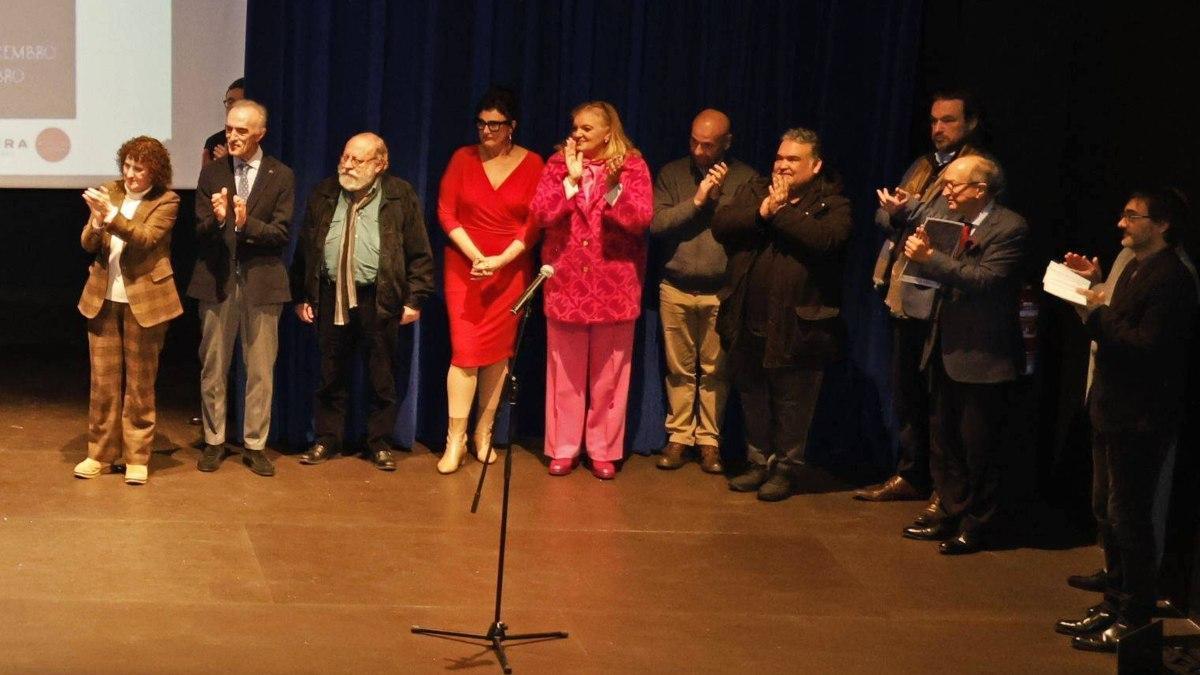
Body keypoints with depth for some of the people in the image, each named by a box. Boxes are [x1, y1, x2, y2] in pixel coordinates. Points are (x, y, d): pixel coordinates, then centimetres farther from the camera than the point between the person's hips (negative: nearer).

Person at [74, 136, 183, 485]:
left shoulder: (166, 201, -6)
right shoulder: (110, 192, 6)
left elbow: (145, 238, -21)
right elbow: (87, 244, 3)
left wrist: (111, 215, -33)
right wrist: (96, 223, -18)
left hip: (143, 299, -4)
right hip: (104, 298, 4)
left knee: (139, 382, 4)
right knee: (103, 380, 7)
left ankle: (137, 457, 12)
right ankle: (100, 453, 16)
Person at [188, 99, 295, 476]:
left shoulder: (281, 177, 0)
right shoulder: (211, 174, 5)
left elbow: (282, 233, -6)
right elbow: (200, 232, 1)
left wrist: (247, 223, -22)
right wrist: (217, 219, -21)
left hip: (261, 281, -1)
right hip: (217, 280, 1)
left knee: (261, 370, 4)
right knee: (213, 367, 8)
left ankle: (255, 446, 13)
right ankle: (214, 442, 19)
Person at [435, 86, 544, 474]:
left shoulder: (532, 164, 0)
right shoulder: (463, 159, 2)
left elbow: (534, 223, -4)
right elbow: (446, 213, -1)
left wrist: (500, 260, -15)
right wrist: (475, 256, -12)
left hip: (510, 269, 1)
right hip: (464, 266, 0)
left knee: (498, 352, 4)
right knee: (465, 350, -7)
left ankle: (484, 435, 14)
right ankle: (456, 439, -4)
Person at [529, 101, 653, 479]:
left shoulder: (632, 166, 0)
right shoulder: (559, 164, 5)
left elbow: (641, 217, -11)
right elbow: (541, 213, -6)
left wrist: (612, 187, -24)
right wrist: (572, 179, -13)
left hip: (614, 284, -1)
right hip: (566, 281, 1)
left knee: (609, 372, 4)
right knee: (565, 369, 6)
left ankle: (604, 450, 12)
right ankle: (563, 448, 14)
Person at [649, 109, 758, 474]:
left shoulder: (745, 179, 2)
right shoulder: (671, 174, 6)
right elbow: (655, 223, -5)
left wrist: (718, 199, -13)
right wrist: (695, 202, -12)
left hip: (721, 292, -1)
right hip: (676, 289, 1)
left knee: (715, 371, 3)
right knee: (679, 369, 7)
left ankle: (709, 439, 13)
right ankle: (679, 436, 16)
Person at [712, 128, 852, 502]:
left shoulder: (832, 203, -4)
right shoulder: (754, 191, 10)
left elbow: (826, 238, -24)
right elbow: (721, 224, -4)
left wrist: (781, 212, -17)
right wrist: (761, 212, -18)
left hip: (796, 325, -5)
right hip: (748, 320, 5)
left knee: (792, 401, 5)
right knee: (752, 397, 16)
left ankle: (786, 467, 18)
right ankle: (759, 461, 30)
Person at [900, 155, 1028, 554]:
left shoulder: (1009, 229, -15)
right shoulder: (956, 224, 10)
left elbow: (984, 281, -25)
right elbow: (948, 278, 9)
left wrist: (931, 258, -26)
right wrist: (922, 255, -9)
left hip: (983, 356, -8)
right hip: (947, 352, 8)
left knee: (979, 446, 2)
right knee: (944, 441, 16)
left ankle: (977, 526, 14)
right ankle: (952, 515, 29)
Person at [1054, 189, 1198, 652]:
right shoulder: (1134, 266, 12)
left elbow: (1146, 346, -27)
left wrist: (1099, 314, -19)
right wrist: (1094, 287, 5)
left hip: (1140, 418, -10)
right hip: (1113, 409, 10)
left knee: (1128, 515, -2)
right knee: (1107, 509, 17)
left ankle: (1134, 618, 8)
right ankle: (1114, 604, 29)